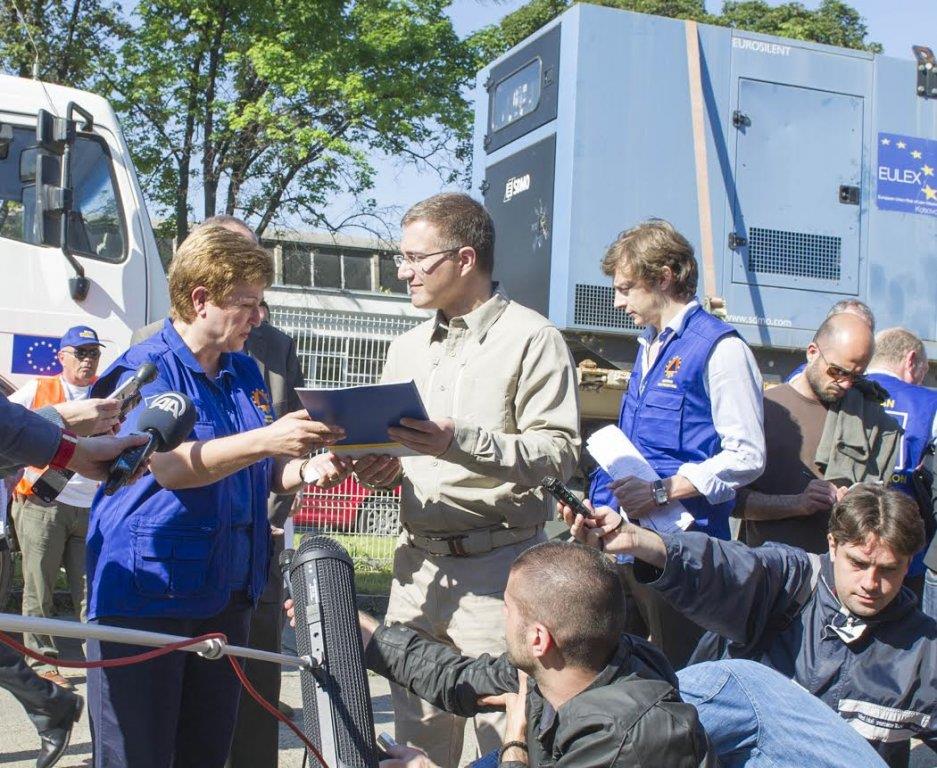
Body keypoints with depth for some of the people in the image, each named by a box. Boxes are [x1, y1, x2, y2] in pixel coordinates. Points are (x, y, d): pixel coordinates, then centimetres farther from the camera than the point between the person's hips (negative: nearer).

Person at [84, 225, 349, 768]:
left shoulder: (246, 373, 14)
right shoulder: (147, 368, -8)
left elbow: (263, 474, 18)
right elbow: (170, 465, -23)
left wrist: (306, 470, -5)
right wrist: (265, 440, -35)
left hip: (225, 594, 7)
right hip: (146, 594, -7)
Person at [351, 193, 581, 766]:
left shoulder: (532, 338, -6)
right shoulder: (408, 348, 17)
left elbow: (559, 451, -15)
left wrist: (462, 442, -26)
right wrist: (377, 470, -3)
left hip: (496, 565, -6)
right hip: (418, 565, 7)